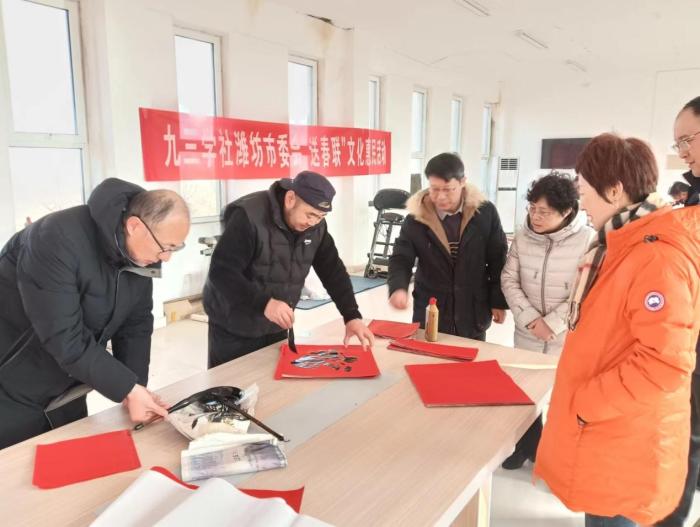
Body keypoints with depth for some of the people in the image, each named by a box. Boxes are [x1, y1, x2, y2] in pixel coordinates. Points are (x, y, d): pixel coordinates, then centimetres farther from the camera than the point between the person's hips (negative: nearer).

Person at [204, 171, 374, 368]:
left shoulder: (316, 225, -5)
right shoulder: (248, 217, -24)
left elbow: (333, 271, -2)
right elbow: (221, 272, -27)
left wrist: (352, 317, -12)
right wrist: (264, 302, -39)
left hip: (276, 326, 6)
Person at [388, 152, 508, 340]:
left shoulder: (485, 213, -7)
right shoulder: (416, 218, -10)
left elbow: (497, 260, 1)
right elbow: (401, 259, -8)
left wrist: (499, 301, 2)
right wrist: (398, 288, -28)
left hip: (473, 313, 1)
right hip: (429, 313, 0)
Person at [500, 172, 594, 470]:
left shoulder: (588, 241, -14)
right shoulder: (523, 237, -2)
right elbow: (509, 280, -1)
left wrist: (551, 324, -16)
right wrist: (531, 319, -11)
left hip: (568, 339, -4)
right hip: (527, 335, 4)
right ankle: (527, 446, 42)